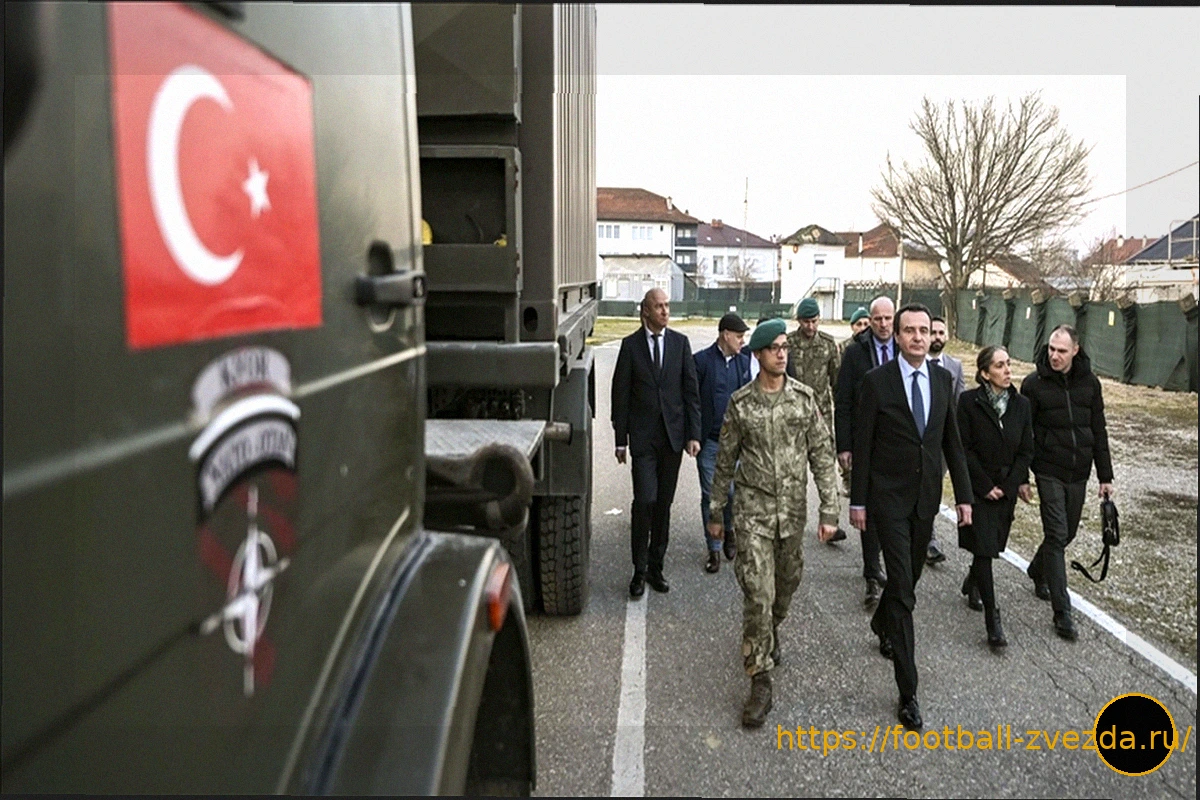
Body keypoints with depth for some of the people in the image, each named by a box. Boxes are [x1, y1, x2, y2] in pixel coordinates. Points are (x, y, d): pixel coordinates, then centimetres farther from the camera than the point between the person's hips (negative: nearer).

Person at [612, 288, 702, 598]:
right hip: (643, 437, -2)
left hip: (673, 435, 3)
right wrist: (621, 439, -1)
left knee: (664, 503, 9)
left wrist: (693, 434, 0)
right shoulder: (631, 345, 0)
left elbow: (691, 390, 6)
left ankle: (656, 567, 22)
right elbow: (620, 394, 1)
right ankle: (639, 570, 4)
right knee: (645, 500, -10)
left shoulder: (680, 342, 6)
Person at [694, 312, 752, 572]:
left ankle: (729, 531, 32)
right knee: (710, 496, 4)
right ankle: (714, 549, 17)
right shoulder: (702, 361, -5)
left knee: (734, 492, 1)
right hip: (709, 441, -3)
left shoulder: (744, 361, 8)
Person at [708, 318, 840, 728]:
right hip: (754, 510, -2)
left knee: (786, 585, 18)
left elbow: (822, 454, 0)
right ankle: (760, 683, 2)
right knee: (758, 594, -8)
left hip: (793, 510, 3)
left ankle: (771, 633, 50)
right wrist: (716, 512, 9)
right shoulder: (740, 402, -4)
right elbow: (725, 460, 4)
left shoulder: (804, 397, -1)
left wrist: (829, 510, -5)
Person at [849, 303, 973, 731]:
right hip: (889, 498, -5)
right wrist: (858, 501, -7)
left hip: (926, 497, 5)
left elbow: (952, 442, 9)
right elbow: (862, 446, -7)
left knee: (909, 577, 18)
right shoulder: (876, 381, -10)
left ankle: (882, 624, 50)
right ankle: (908, 691, 0)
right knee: (902, 585, -7)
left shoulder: (943, 379, 4)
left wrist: (964, 495, 6)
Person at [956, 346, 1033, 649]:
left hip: (1006, 489, 4)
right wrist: (986, 486, -12)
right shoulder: (969, 402, -10)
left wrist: (1012, 483, -6)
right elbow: (964, 449, -11)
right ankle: (992, 618, -5)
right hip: (977, 487, -4)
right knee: (984, 547, -9)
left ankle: (972, 582, 44)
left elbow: (1026, 450, 5)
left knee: (993, 544, 13)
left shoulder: (1021, 404, 3)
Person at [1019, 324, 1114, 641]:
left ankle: (1037, 571, 43)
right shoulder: (1034, 384, -8)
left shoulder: (1089, 382, 2)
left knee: (1067, 533, 15)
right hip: (1049, 472, -4)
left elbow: (1099, 431, 7)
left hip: (1078, 473, 4)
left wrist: (1105, 476, 7)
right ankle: (1062, 612, -4)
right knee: (1056, 535, -7)